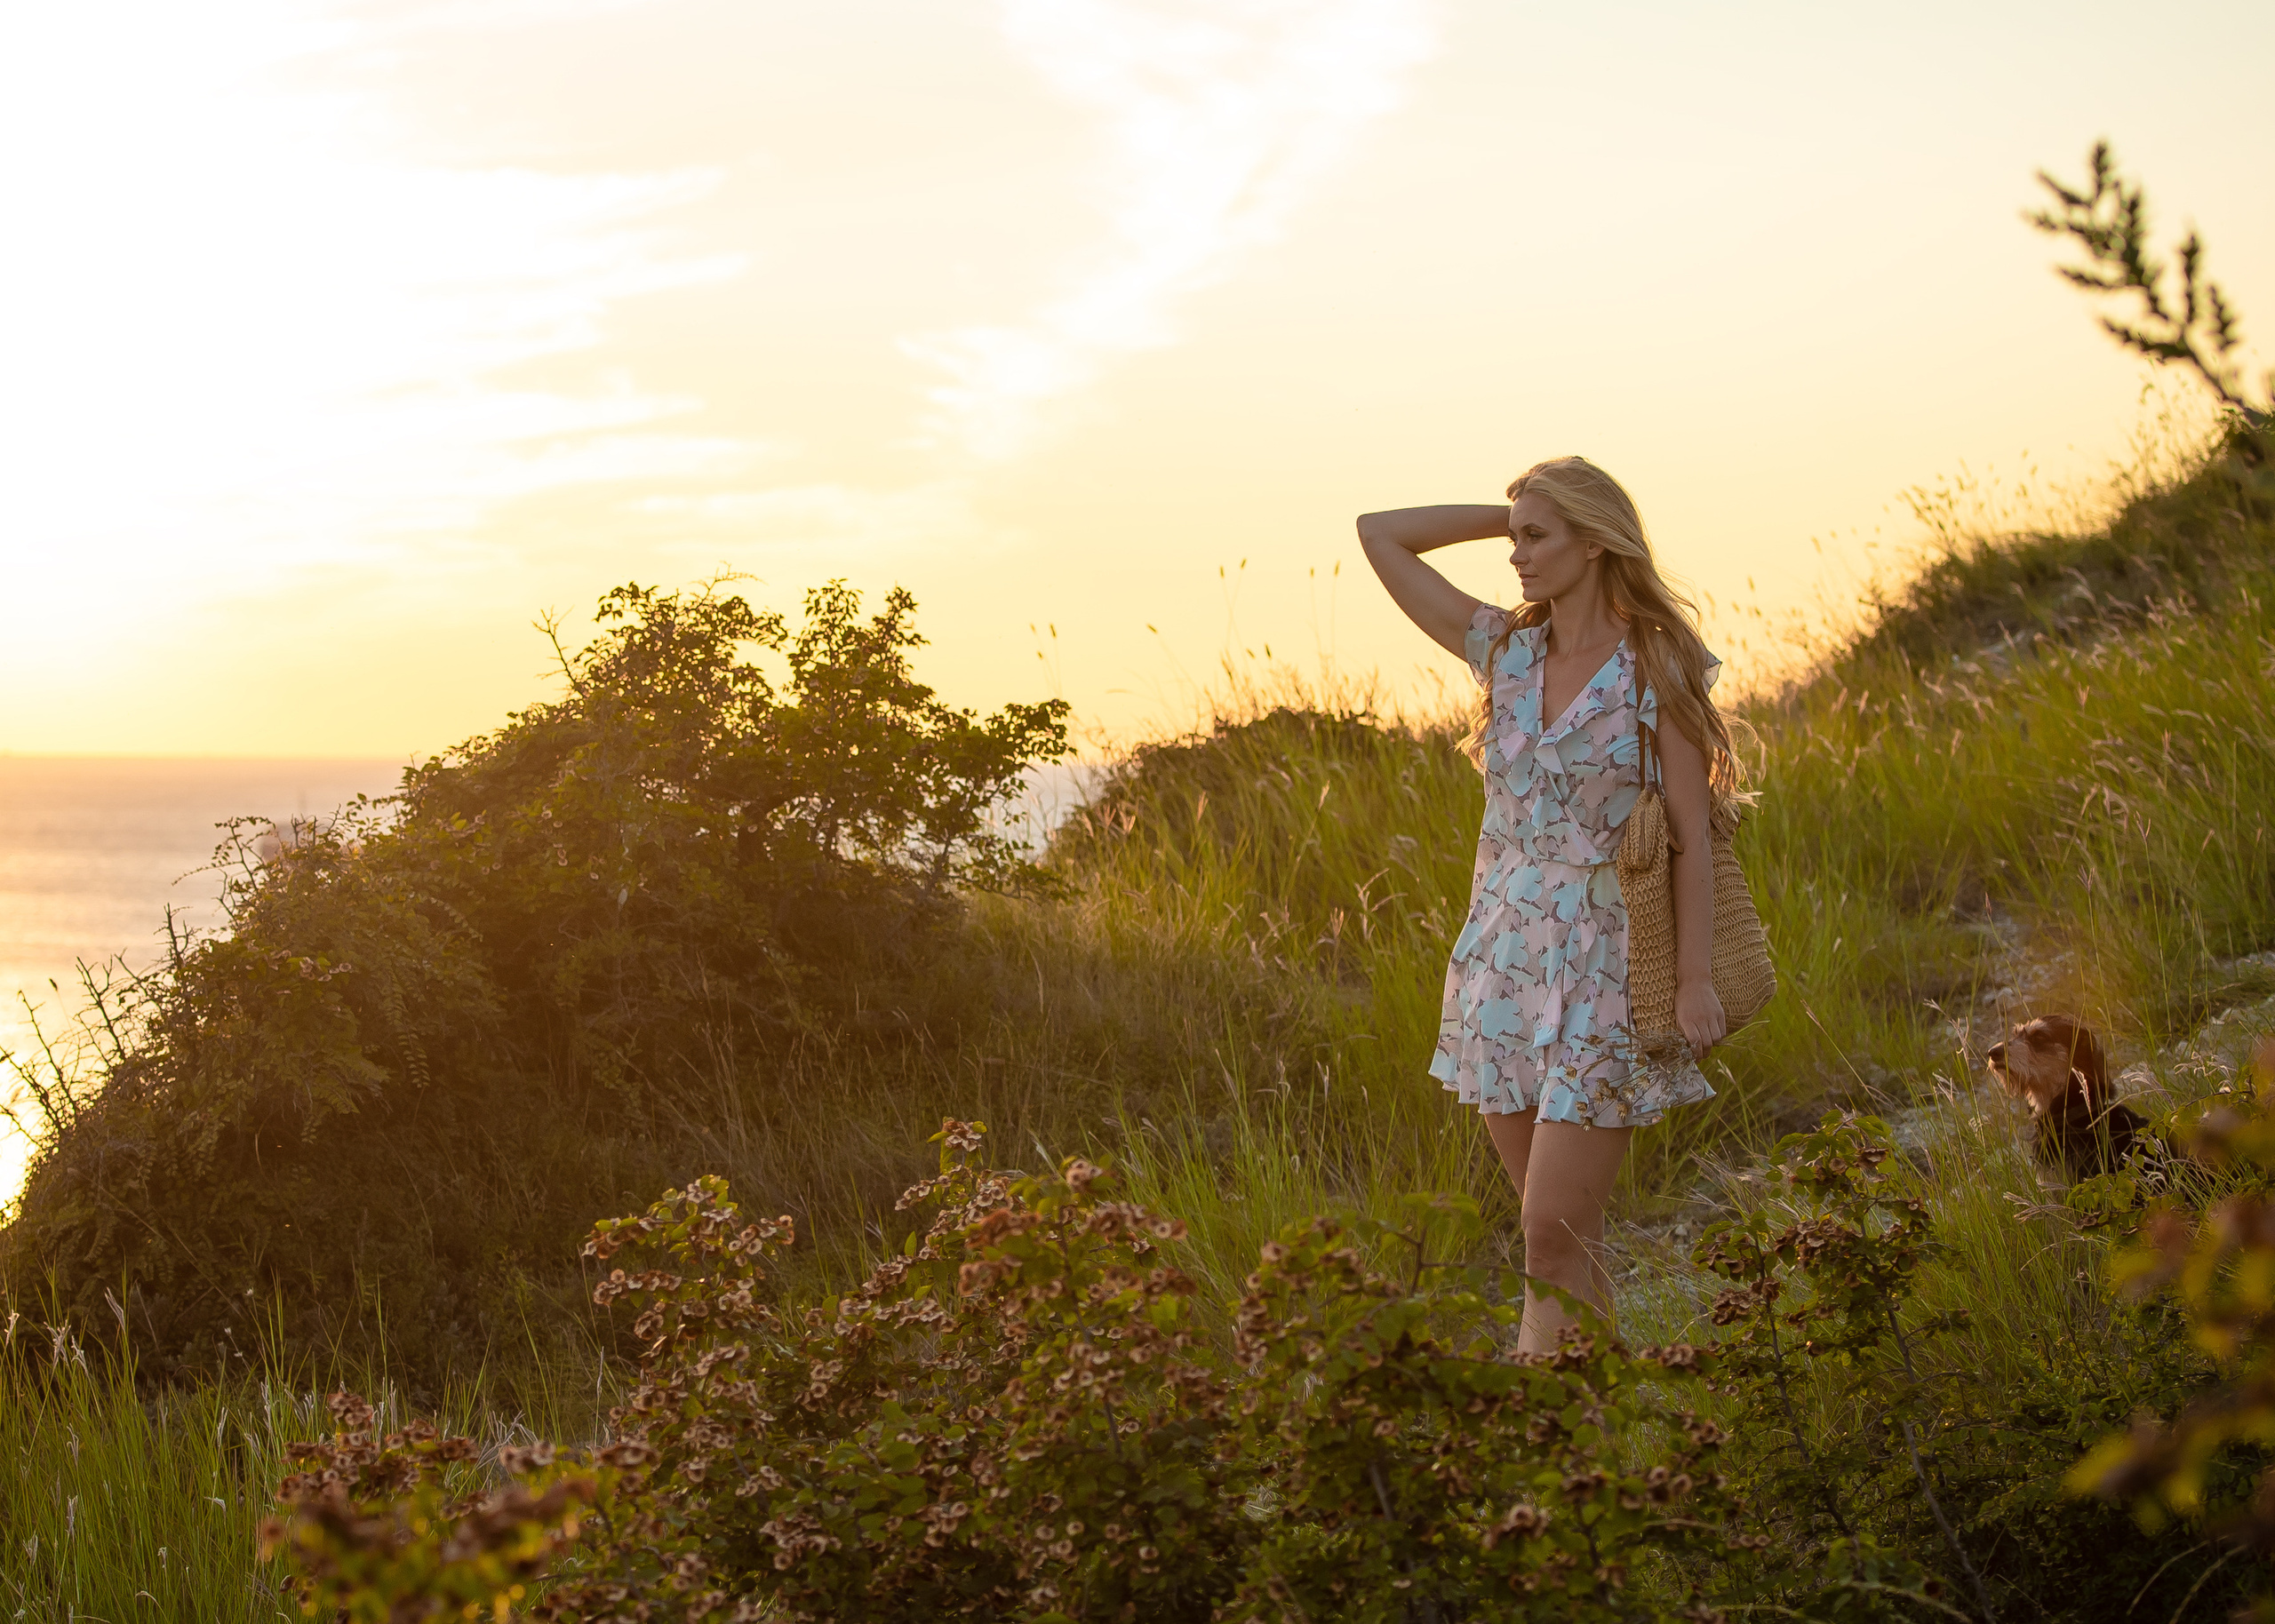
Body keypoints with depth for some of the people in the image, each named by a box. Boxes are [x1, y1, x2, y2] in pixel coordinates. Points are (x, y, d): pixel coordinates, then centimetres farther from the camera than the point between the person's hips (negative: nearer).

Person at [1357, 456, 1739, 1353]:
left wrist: (1695, 978, -14)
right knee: (1568, 1235, 11)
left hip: (1604, 975, -5)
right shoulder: (1504, 650, 8)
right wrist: (1511, 515, 7)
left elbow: (1692, 835, -8)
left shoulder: (1657, 668, -6)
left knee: (1554, 1238, -9)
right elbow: (1379, 534, 10)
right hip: (1502, 964, 5)